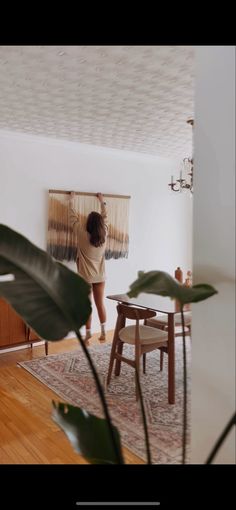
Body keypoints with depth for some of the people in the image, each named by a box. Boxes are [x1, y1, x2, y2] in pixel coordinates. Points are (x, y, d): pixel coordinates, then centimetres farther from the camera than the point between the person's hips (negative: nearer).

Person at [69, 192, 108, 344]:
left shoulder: (83, 235, -14)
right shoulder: (104, 235, -6)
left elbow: (74, 218, -1)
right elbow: (105, 217, 11)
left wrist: (72, 200, 11)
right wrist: (102, 201, 24)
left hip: (86, 277, -3)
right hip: (100, 276, 3)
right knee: (100, 304, 11)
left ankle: (88, 335, 10)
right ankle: (103, 333, 16)